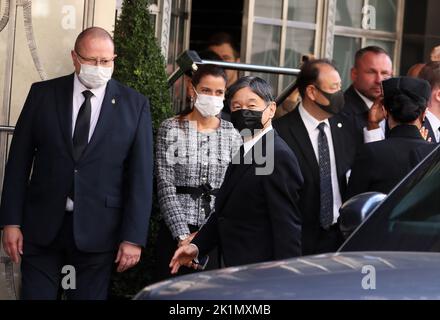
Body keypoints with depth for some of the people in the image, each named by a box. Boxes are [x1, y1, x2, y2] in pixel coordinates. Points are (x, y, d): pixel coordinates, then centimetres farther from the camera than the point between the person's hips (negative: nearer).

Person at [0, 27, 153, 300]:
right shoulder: (43, 94, 3)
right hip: (42, 226, 1)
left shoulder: (135, 105, 1)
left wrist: (133, 237, -5)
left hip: (97, 230, -1)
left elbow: (140, 175, 0)